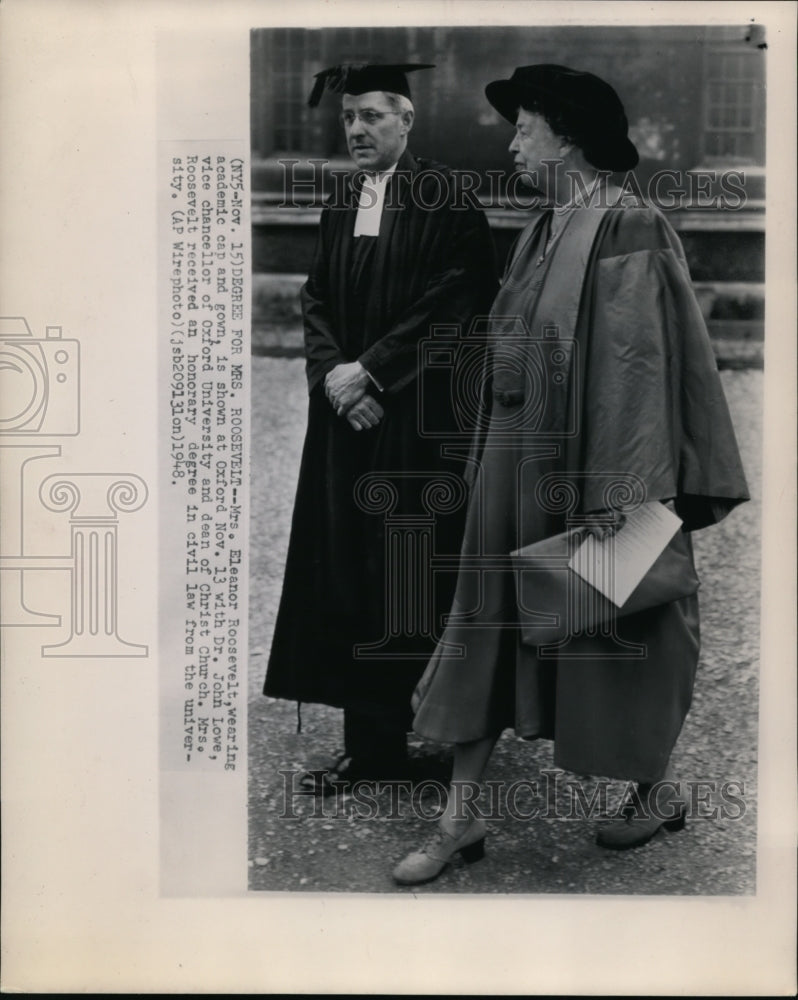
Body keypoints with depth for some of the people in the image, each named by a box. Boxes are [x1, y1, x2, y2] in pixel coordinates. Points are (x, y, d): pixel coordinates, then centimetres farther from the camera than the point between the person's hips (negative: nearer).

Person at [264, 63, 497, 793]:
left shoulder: (443, 199, -6)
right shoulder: (341, 205, 14)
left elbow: (453, 303, -13)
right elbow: (317, 302, 12)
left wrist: (367, 369, -13)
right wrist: (333, 373, -7)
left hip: (419, 421, -6)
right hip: (348, 415, 6)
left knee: (416, 570, -2)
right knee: (349, 573, 7)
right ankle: (371, 740, 17)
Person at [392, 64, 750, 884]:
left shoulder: (627, 228, -13)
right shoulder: (543, 229, 11)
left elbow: (635, 362, -19)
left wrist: (612, 494, -22)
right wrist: (492, 462, 12)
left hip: (586, 468, -8)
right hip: (516, 464, 8)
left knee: (615, 629, 8)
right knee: (488, 630, 7)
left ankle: (658, 789, 31)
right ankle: (460, 818, 16)